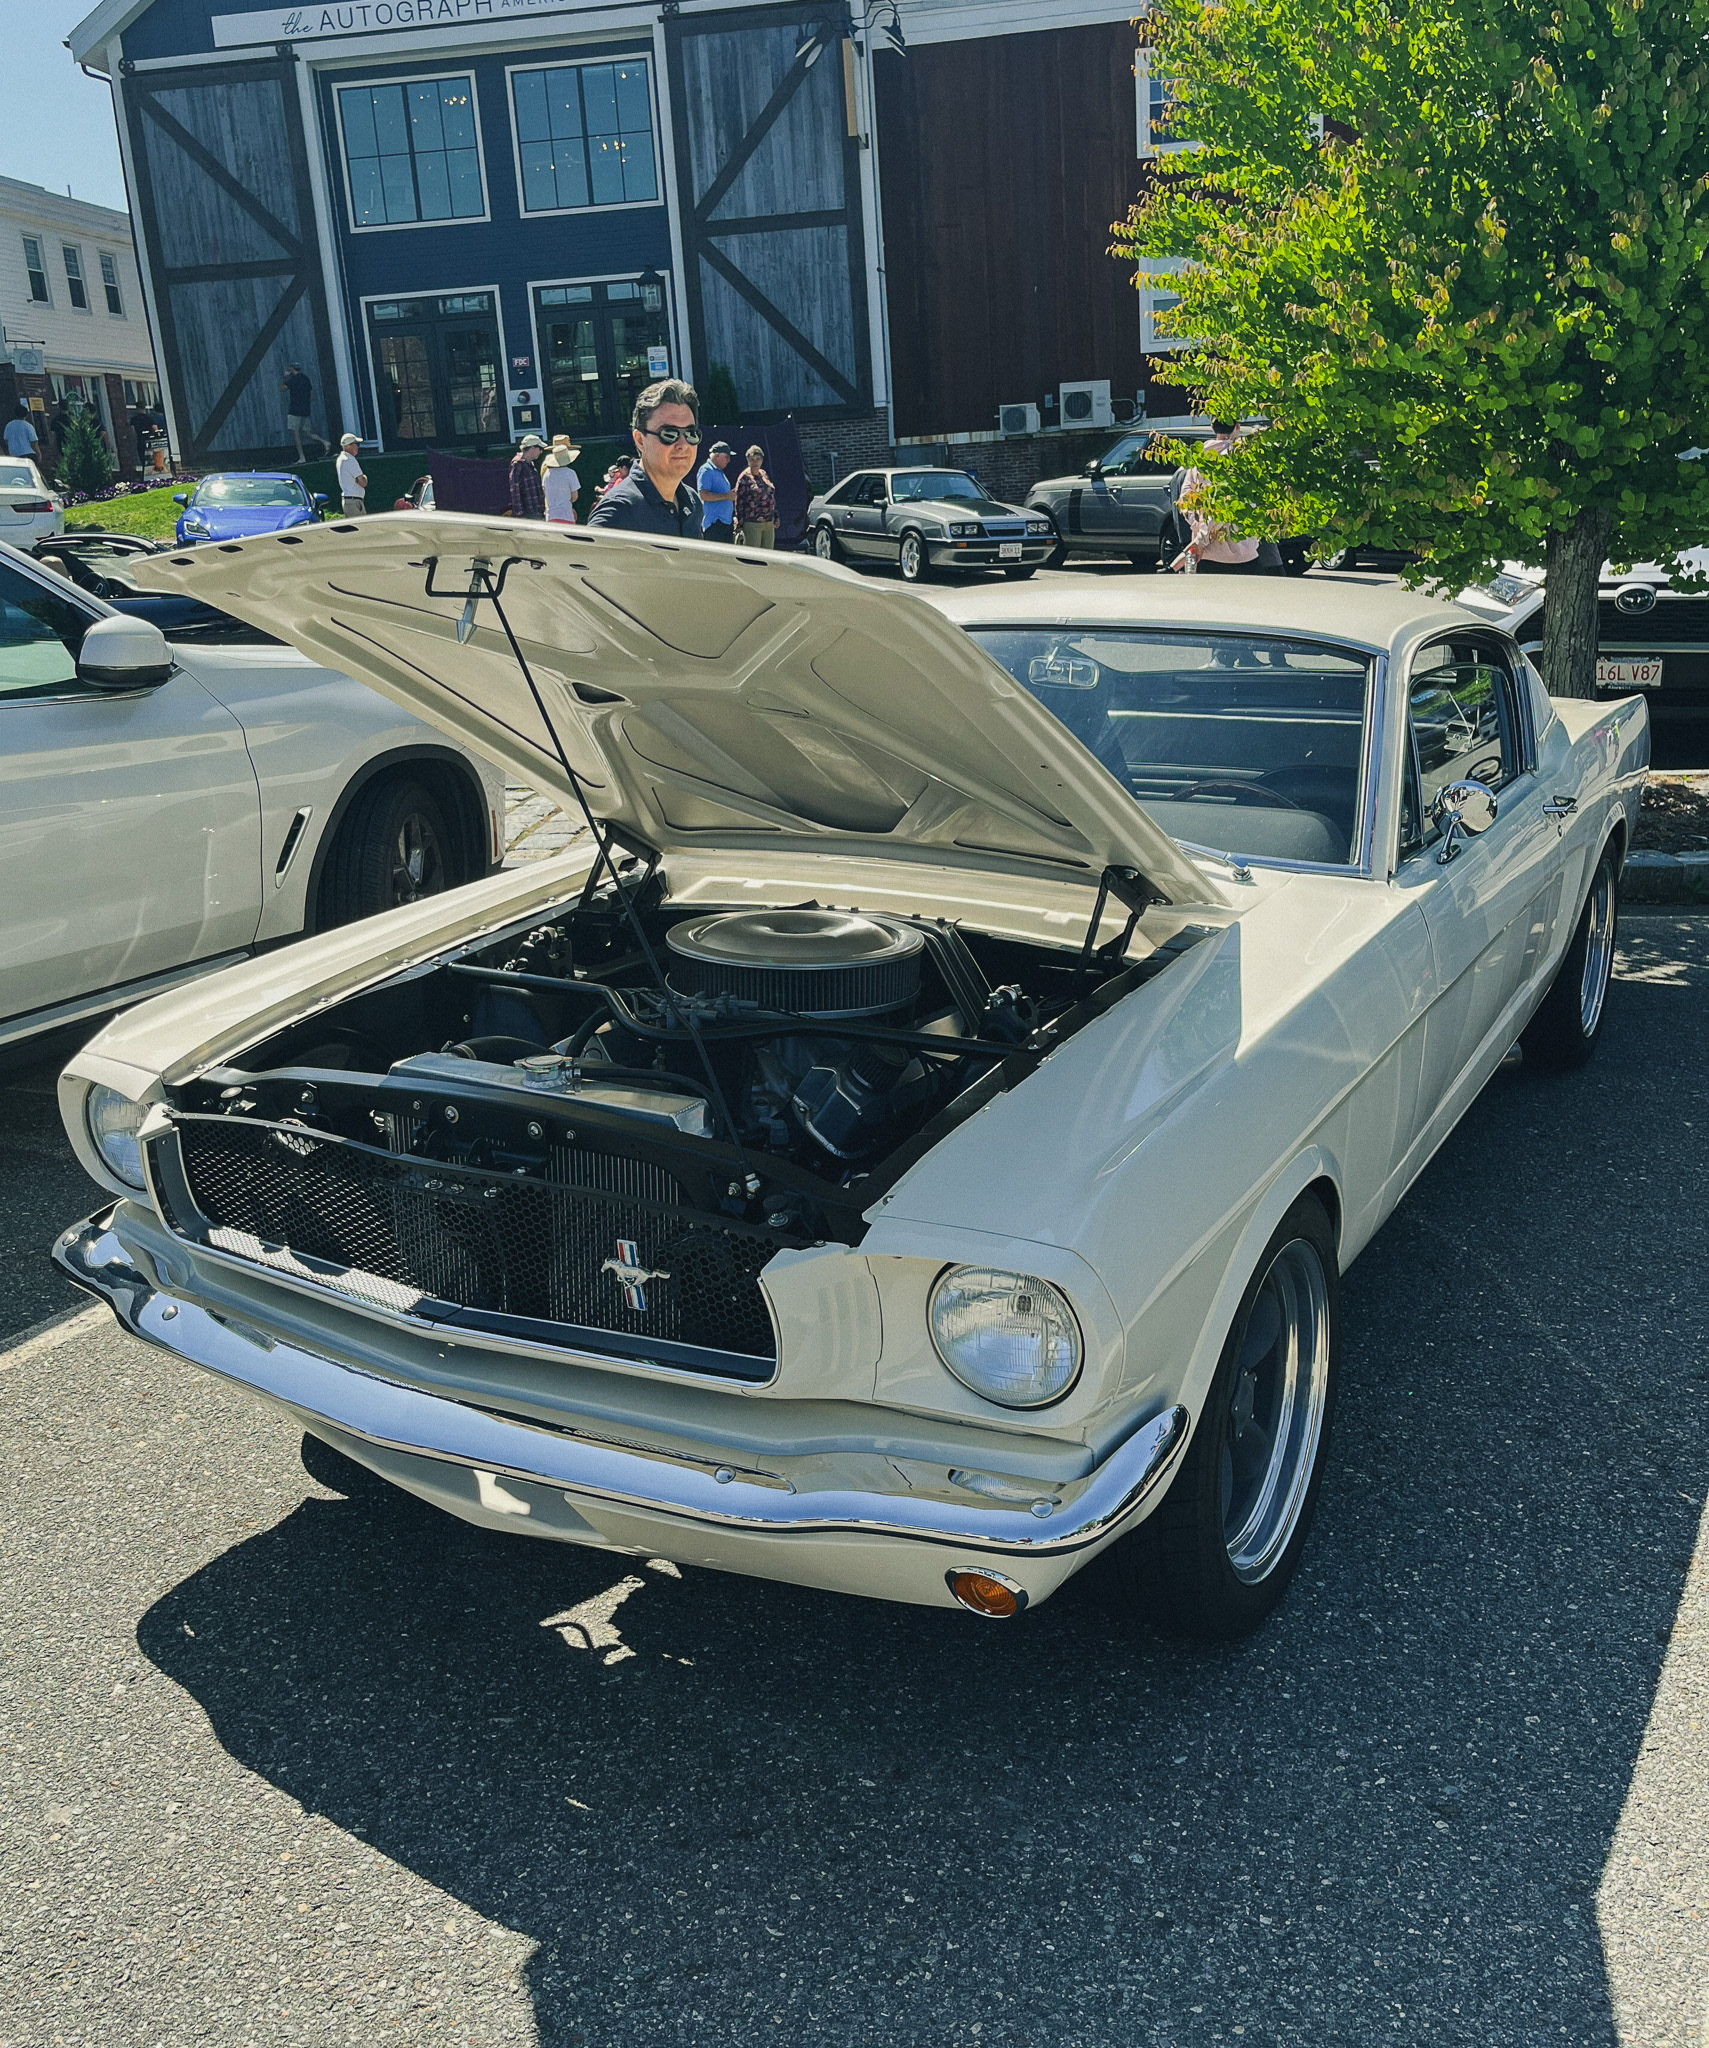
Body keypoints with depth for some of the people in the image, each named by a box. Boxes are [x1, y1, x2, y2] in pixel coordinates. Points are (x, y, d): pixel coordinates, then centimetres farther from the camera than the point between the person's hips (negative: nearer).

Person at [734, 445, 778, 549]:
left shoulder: (764, 475, 14)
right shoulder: (744, 478, -6)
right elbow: (739, 502, -7)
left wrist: (775, 516, 19)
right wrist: (740, 523, -10)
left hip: (769, 523, 7)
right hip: (752, 524, -7)